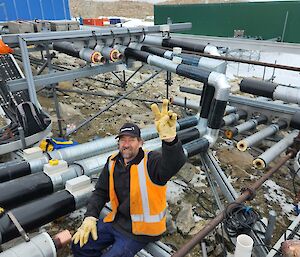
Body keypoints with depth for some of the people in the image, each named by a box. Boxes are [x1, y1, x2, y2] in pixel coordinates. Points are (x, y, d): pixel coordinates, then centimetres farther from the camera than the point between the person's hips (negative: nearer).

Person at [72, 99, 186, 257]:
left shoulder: (151, 161, -20)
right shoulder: (113, 163, -1)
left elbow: (175, 163, -42)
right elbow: (100, 192, 9)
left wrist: (169, 138, -61)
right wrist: (90, 218, -4)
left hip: (140, 229, -6)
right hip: (117, 220, 6)